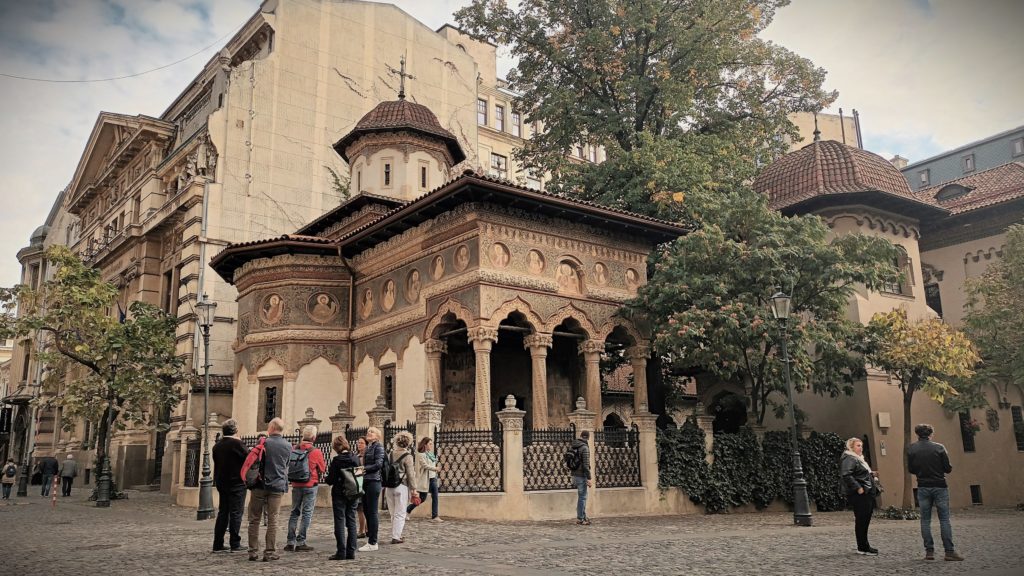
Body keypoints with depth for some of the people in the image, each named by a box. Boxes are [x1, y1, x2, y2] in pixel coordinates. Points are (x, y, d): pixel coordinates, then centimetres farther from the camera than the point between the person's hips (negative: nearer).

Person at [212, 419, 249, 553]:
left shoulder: (217, 445, 8)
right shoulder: (236, 444, -14)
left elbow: (217, 464, 14)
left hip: (222, 483, 7)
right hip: (236, 484, -7)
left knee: (223, 513, 11)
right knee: (236, 513, -2)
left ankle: (218, 544, 12)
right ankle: (235, 544, 0)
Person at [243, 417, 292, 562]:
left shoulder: (264, 443, -5)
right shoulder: (288, 446, 6)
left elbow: (251, 458, -11)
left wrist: (245, 476, 2)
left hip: (260, 485, -2)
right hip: (278, 486, 2)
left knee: (255, 520, 8)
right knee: (272, 520, 5)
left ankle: (253, 551, 10)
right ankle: (270, 552, 5)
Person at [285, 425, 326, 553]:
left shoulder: (294, 449, -2)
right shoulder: (316, 452, -13)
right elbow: (323, 469, -3)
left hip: (296, 485, 4)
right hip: (310, 486, -4)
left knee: (295, 512, 14)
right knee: (307, 513, 3)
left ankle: (290, 542, 14)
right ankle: (300, 542, 2)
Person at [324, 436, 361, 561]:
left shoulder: (337, 460, -14)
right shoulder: (356, 458, 0)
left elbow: (331, 480, -12)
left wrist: (326, 479, 10)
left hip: (339, 494, -5)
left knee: (340, 522, 1)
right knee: (351, 521, 10)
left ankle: (341, 552, -1)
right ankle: (351, 552, 11)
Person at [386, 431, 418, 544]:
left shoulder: (391, 453, 4)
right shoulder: (407, 456, -9)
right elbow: (411, 474, -9)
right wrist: (414, 490, -2)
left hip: (390, 486, 5)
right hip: (401, 486, -5)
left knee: (393, 513, 15)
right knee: (400, 513, 3)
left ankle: (396, 534, 22)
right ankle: (395, 537, 1)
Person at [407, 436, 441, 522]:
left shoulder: (430, 454, 12)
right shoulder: (421, 454, -11)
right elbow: (425, 465, -20)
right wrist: (435, 468, -22)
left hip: (433, 478, 7)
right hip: (425, 479, -7)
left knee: (435, 497, 1)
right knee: (422, 498, 0)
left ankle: (434, 516, 5)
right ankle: (407, 510, 18)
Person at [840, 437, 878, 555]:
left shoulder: (859, 459, 22)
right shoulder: (849, 459, -12)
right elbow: (846, 475, -25)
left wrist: (871, 475, 13)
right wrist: (858, 488, -24)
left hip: (867, 495, 10)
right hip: (859, 496, -10)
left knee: (865, 521, 13)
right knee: (861, 520, -4)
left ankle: (864, 546, 21)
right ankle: (863, 547, 2)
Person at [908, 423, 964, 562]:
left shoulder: (911, 449, -1)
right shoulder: (939, 447, -6)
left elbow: (911, 469, 3)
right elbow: (948, 468, -4)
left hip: (923, 487, 1)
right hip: (939, 486, -1)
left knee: (925, 520, 6)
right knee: (944, 519, 2)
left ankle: (929, 551, 5)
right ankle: (949, 551, -1)